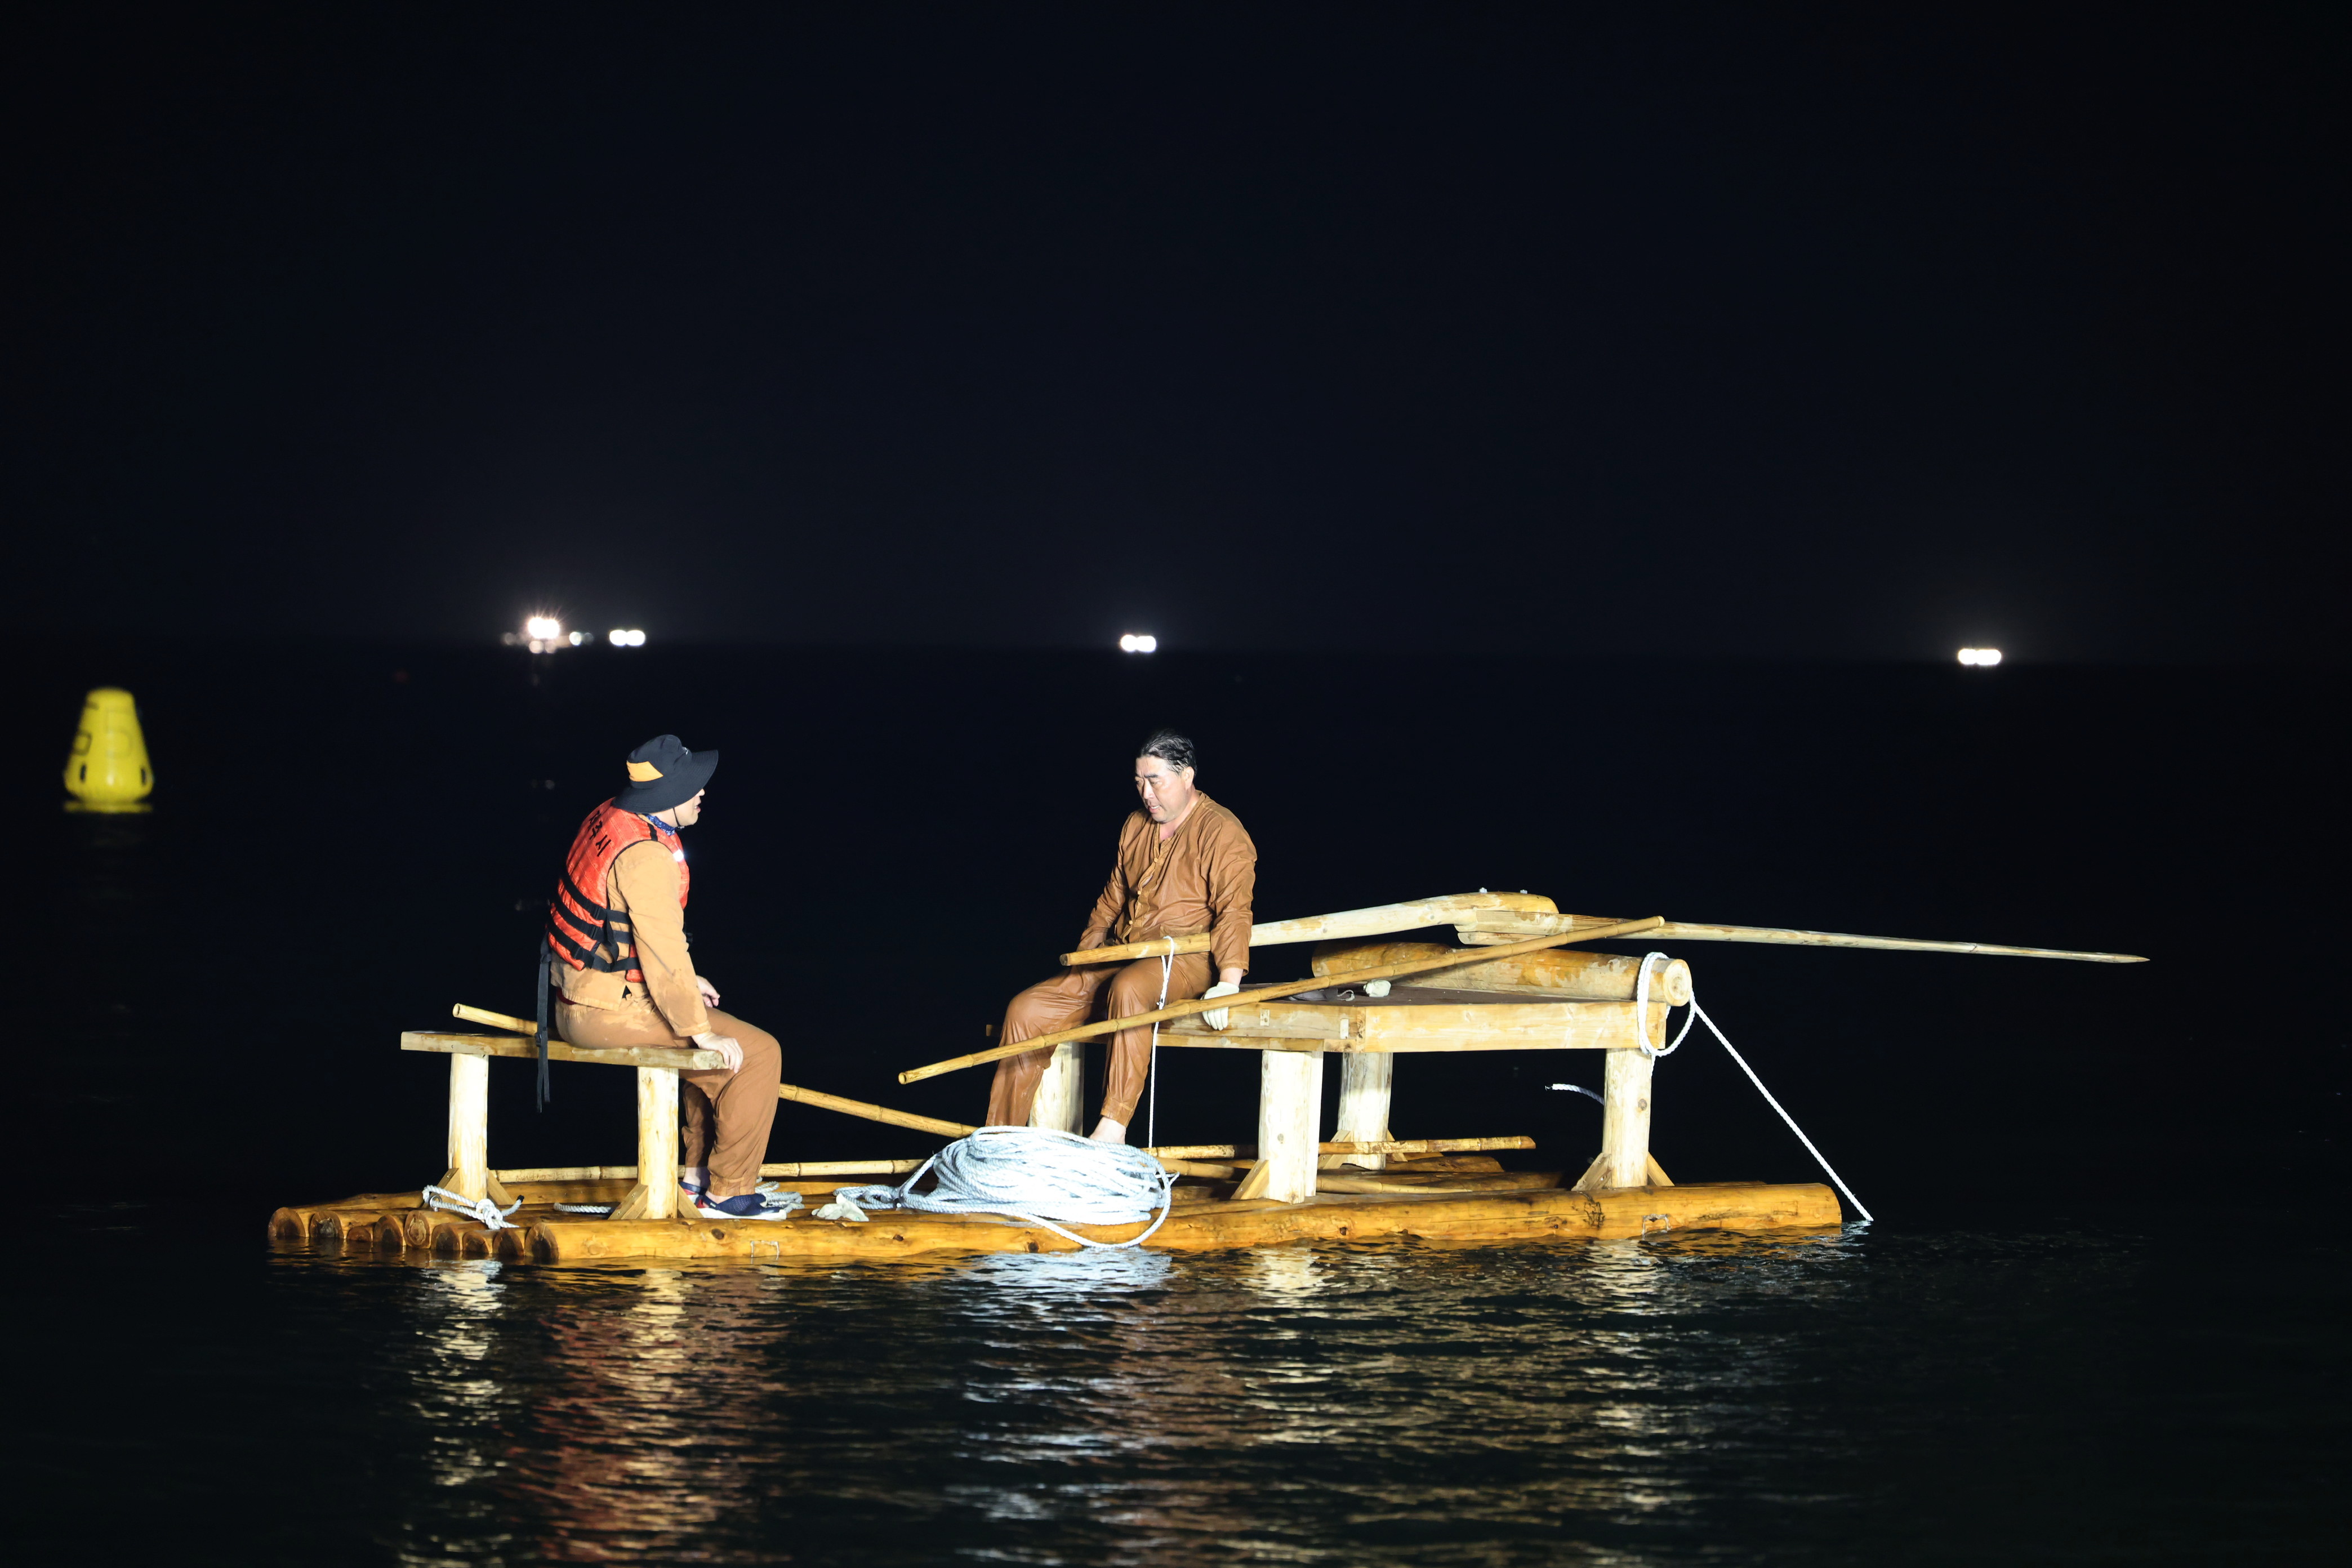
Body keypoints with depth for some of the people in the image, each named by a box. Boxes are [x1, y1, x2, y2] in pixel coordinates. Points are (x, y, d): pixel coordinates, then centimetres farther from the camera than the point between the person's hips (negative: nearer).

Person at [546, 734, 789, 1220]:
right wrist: (701, 1031, -17)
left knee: (721, 1043, 27)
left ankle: (698, 1175, 30)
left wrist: (684, 981, 20)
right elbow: (663, 951, -25)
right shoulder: (646, 856, -24)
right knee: (757, 1052, -6)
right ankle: (728, 1193, 0)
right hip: (612, 1011, -10)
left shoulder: (607, 820, 8)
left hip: (577, 1005, 10)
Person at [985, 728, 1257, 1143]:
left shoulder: (1221, 832, -7)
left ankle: (1113, 1128, -45)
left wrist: (1229, 983, -29)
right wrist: (1081, 964, 16)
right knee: (1027, 1010, -9)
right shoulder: (1136, 827, 17)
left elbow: (1233, 910, -17)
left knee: (1128, 989, -42)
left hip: (1185, 961, -8)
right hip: (1122, 955, 8)